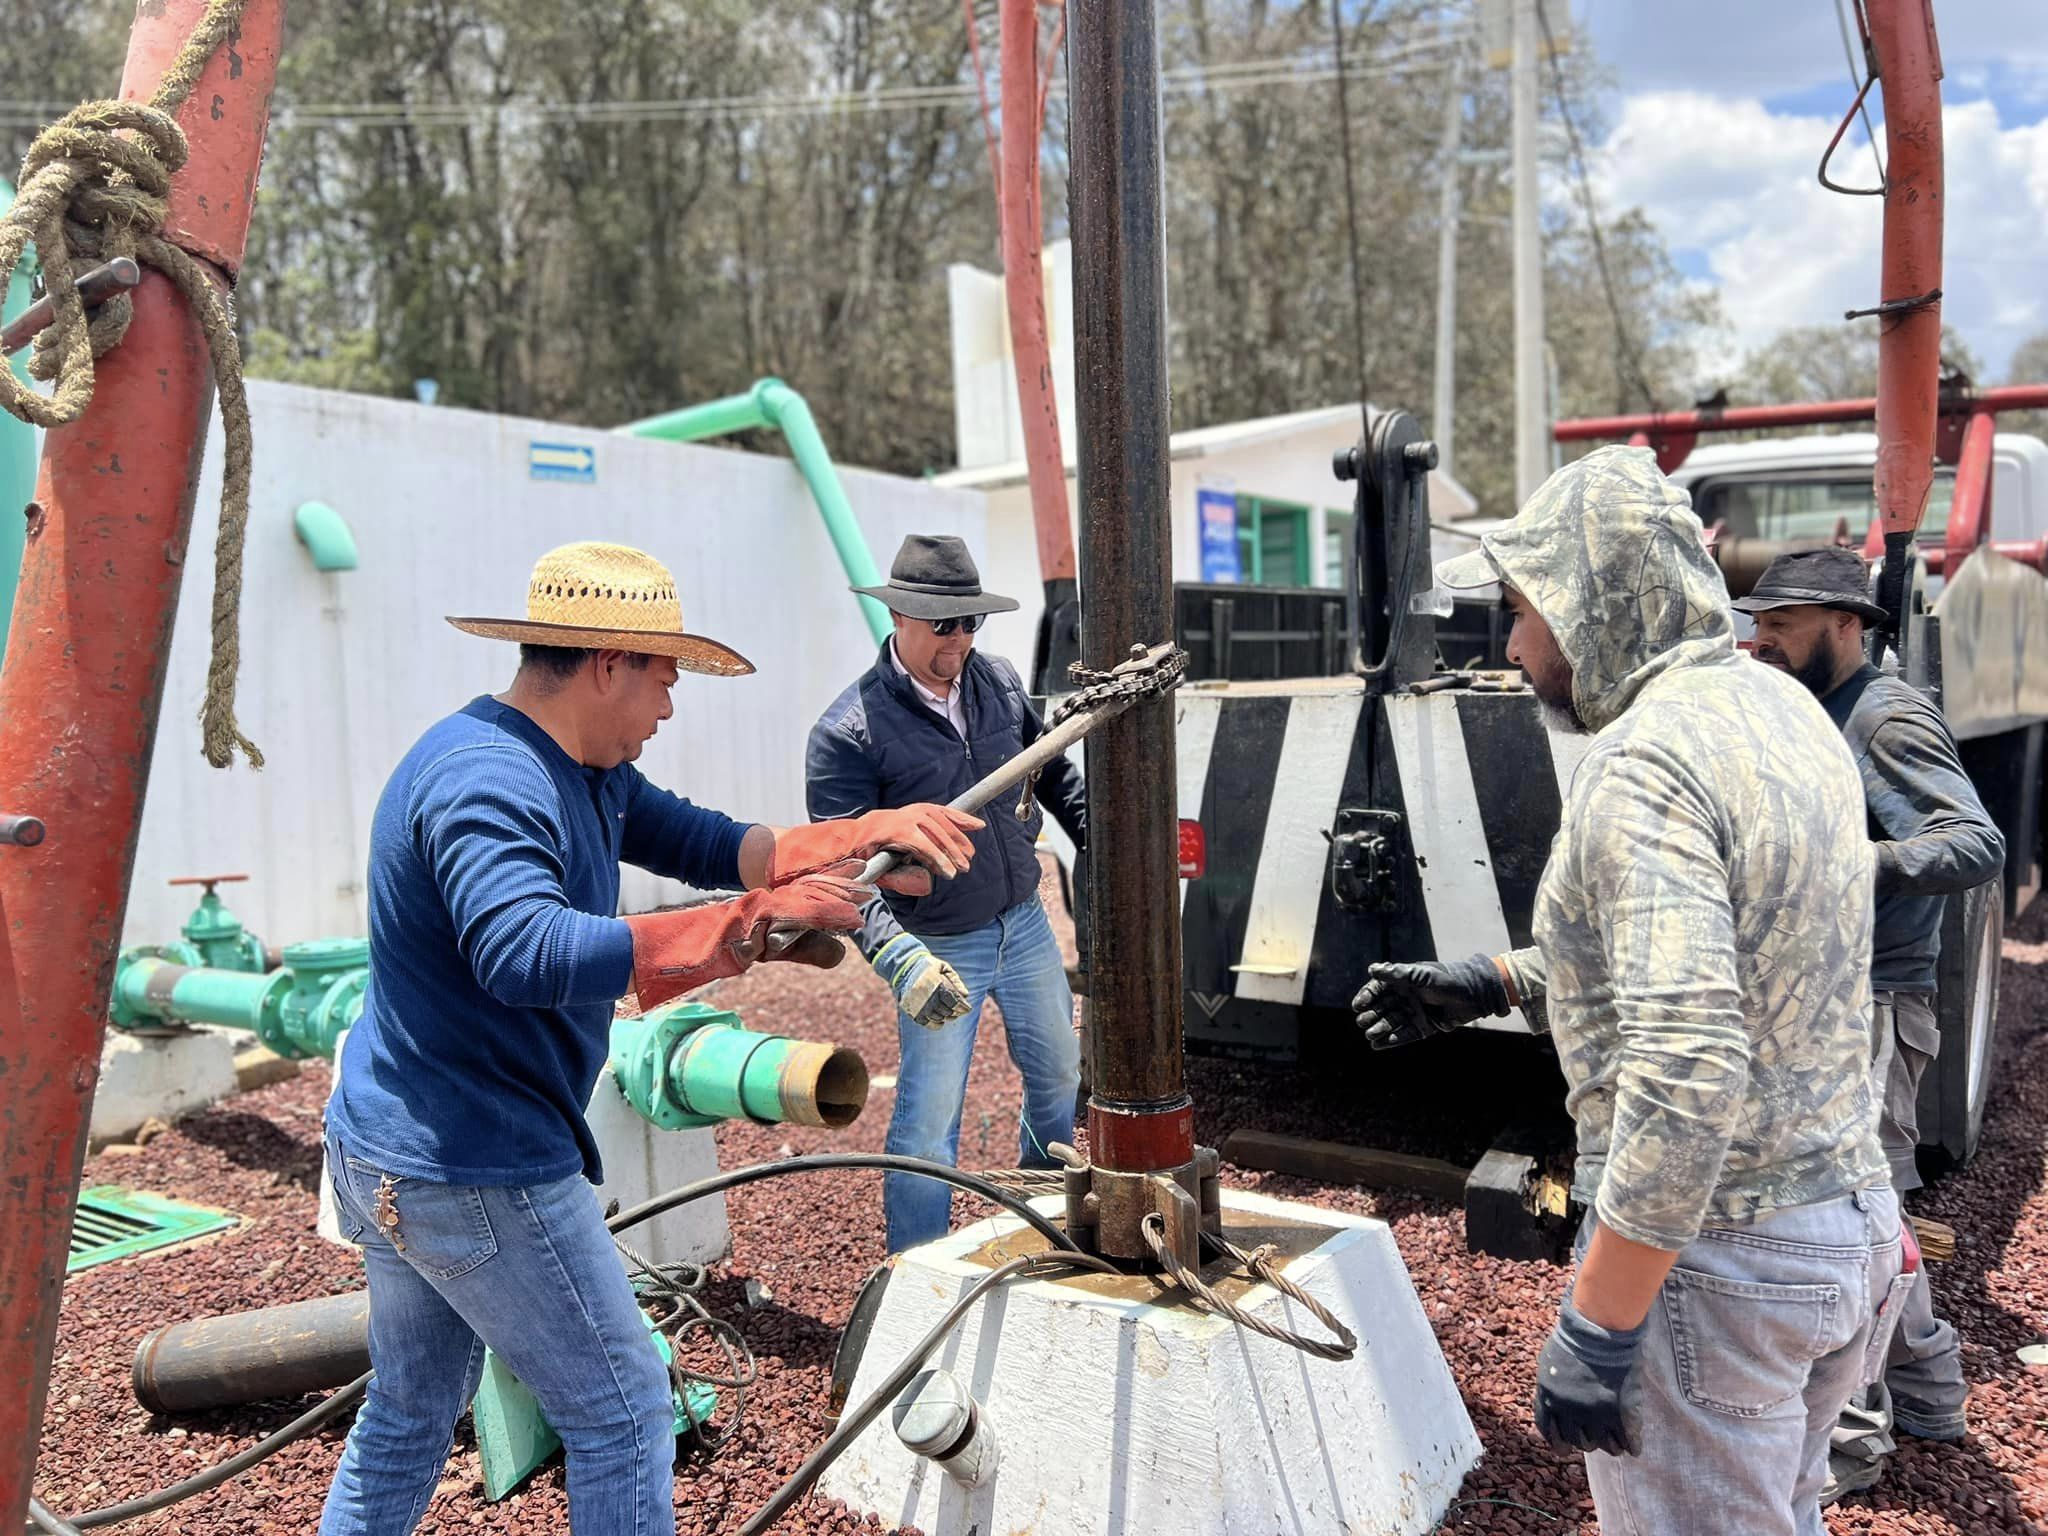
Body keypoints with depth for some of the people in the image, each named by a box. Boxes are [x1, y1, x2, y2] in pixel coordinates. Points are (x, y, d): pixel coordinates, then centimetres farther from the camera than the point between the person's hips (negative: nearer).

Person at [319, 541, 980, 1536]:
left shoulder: (583, 770, 7)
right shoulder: (486, 781, -25)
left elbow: (706, 846, 6)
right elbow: (525, 954, -41)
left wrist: (865, 837, -6)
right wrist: (750, 927, -41)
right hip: (476, 1173, -10)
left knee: (409, 1416, 24)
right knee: (621, 1414, 4)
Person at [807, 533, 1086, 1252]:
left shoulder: (998, 680, -2)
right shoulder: (849, 732, -21)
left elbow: (1053, 773, 13)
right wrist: (897, 957, -39)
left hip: (1025, 923, 6)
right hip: (940, 948, -6)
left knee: (1059, 1071, 22)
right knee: (930, 1118, 1)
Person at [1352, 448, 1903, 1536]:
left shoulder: (1643, 762, -23)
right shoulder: (1778, 706, 6)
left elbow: (1687, 1069, -32)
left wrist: (1596, 1325, -25)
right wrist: (1490, 983, 20)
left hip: (1713, 1258, -9)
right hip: (1853, 1224, 9)